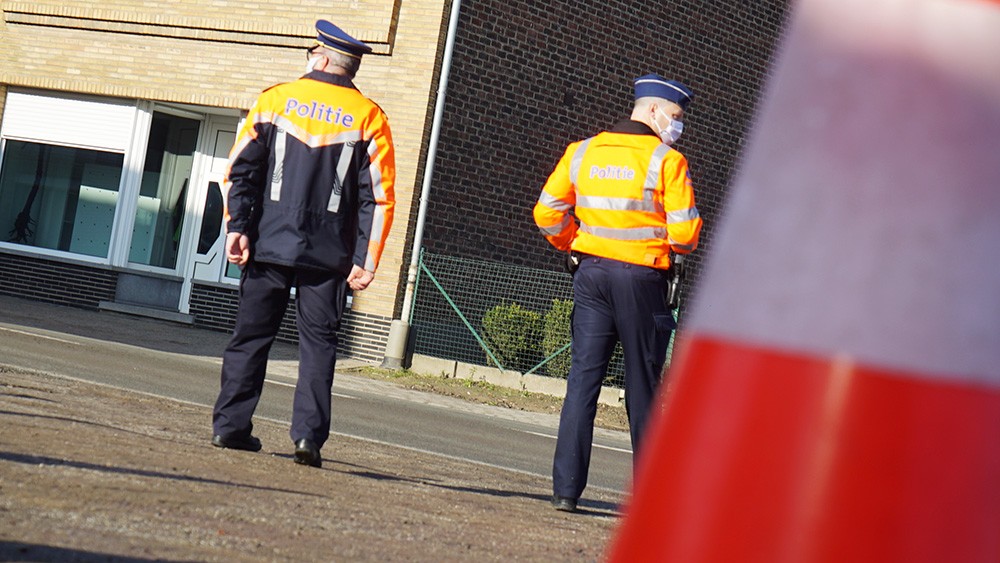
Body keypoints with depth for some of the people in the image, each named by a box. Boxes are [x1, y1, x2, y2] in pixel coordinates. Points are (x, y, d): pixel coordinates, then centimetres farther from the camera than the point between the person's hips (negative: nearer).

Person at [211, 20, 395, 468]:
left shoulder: (275, 100, 4)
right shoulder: (368, 118, 3)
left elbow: (241, 169, -1)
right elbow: (378, 197, -1)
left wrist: (237, 227, -1)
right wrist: (366, 261, -1)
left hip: (269, 246, 1)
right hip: (328, 256, -1)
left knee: (251, 335, 9)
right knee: (318, 342, 2)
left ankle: (230, 425, 11)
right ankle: (309, 433, -8)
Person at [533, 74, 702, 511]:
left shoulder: (582, 151, 6)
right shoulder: (667, 161, -7)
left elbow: (547, 212, 6)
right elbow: (684, 233, -11)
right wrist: (676, 244, 12)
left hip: (591, 275, 3)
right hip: (642, 278, -3)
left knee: (583, 379, 4)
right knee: (643, 385, 6)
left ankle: (566, 488, -1)